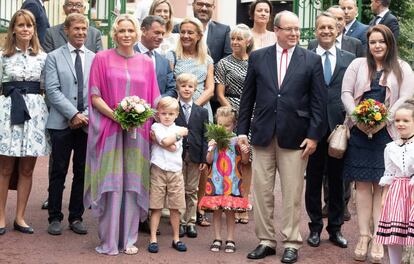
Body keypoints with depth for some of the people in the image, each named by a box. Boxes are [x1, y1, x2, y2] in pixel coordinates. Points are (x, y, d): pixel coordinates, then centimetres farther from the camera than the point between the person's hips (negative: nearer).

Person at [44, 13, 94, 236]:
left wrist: (86, 115, -8)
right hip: (62, 123, -2)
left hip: (87, 123, 2)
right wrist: (73, 114, -14)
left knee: (82, 172, 6)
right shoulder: (54, 57, 4)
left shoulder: (95, 58, 9)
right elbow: (52, 90, -6)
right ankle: (55, 217, 12)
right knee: (59, 172, 3)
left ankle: (76, 217, 16)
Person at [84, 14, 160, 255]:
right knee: (111, 184, -3)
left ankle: (128, 238, 12)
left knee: (132, 184, 4)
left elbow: (152, 99, 11)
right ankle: (109, 241, 5)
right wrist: (114, 114, -16)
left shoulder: (146, 62, 10)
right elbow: (94, 95, -2)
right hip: (109, 129, -2)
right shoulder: (102, 59, 2)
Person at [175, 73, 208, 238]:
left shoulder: (202, 112, 6)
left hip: (194, 156, 2)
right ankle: (180, 222, 13)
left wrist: (204, 158, -2)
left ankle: (190, 222, 16)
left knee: (192, 190, 8)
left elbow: (205, 136, 4)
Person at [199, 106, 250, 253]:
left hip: (232, 181, -1)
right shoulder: (214, 140, 3)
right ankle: (217, 239, 15)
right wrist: (211, 149, -15)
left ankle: (230, 240, 12)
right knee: (216, 210, 6)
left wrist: (245, 152, -14)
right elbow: (209, 160, 2)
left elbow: (244, 161, 5)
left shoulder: (237, 141, -1)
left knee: (230, 211, 4)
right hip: (216, 180, 2)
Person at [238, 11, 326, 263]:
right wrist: (242, 130, 4)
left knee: (292, 194, 3)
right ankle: (266, 241, 17)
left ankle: (291, 243, 14)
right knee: (261, 191, 6)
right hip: (263, 134, 2)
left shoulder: (312, 60, 3)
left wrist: (314, 135, -6)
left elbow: (318, 101, 1)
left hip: (295, 136, -2)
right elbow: (248, 97, 9)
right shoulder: (258, 57, 7)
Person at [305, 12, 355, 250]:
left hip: (339, 126, 1)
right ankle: (315, 227, 20)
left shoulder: (349, 59, 7)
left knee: (337, 179, 9)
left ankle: (336, 228, 21)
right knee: (313, 179, 8)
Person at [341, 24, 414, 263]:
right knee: (362, 184, 2)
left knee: (381, 185, 0)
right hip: (360, 132, 1)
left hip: (386, 133, -1)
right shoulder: (358, 64, 11)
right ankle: (364, 236, 7)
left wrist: (382, 121, -14)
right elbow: (346, 93, 5)